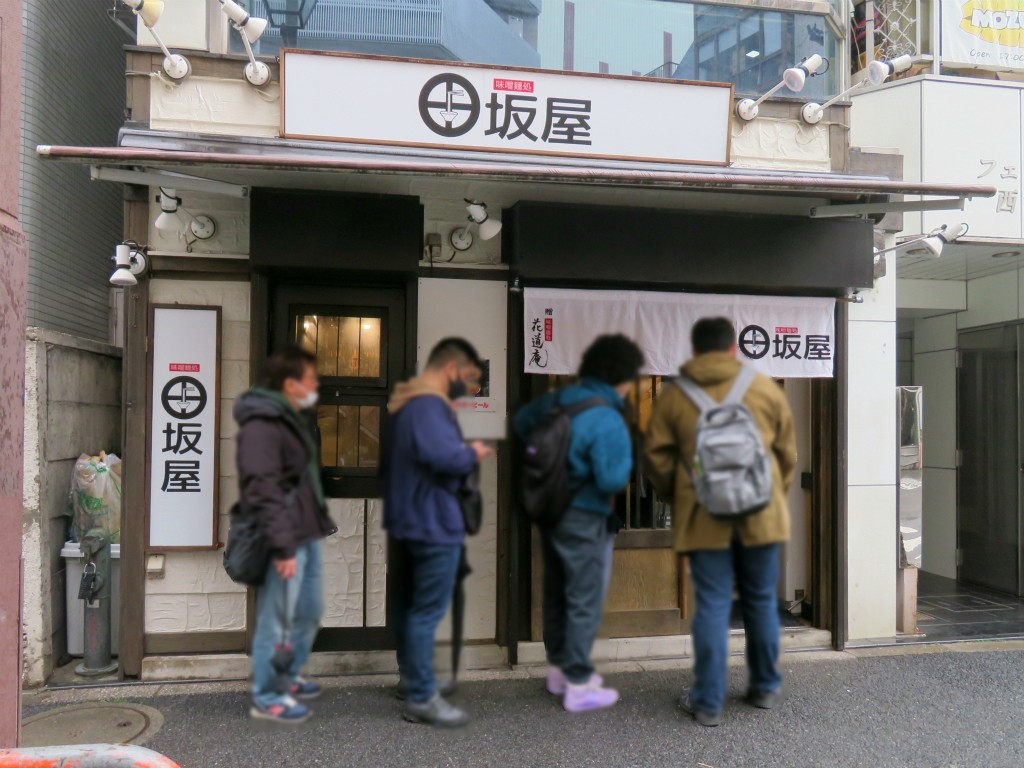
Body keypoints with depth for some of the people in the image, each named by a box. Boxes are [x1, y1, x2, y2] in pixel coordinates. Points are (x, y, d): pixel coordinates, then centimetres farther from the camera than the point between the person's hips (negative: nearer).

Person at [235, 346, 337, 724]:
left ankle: (289, 678, 37)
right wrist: (283, 546, -24)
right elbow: (264, 490, -22)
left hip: (307, 535, 10)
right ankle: (266, 698, 18)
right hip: (285, 542, -10)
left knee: (309, 612, 20)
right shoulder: (261, 424, -17)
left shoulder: (292, 419, 14)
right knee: (276, 621, 2)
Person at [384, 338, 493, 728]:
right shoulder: (429, 406, -22)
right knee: (428, 610, -4)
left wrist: (464, 452, 6)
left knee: (411, 602, 20)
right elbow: (445, 456, -36)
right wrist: (473, 454, -16)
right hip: (433, 523, -11)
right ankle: (422, 698, 3)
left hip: (411, 518, 11)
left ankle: (410, 675, 34)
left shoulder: (407, 402, 12)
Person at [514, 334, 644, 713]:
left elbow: (522, 421, 17)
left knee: (556, 593, 19)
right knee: (585, 601, 4)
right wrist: (627, 457, -6)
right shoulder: (608, 422, -23)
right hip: (583, 519, -8)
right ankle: (579, 685, 12)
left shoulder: (556, 401, 1)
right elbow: (612, 480, -25)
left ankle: (560, 667, 34)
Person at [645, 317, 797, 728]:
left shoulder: (673, 395, -1)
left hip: (705, 517, -1)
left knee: (712, 607, 4)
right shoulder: (765, 388, 3)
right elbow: (787, 451, 8)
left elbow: (657, 456, 2)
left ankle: (708, 702, 9)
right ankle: (765, 687, 31)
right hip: (760, 514, 2)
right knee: (761, 601, 16)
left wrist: (677, 497, 17)